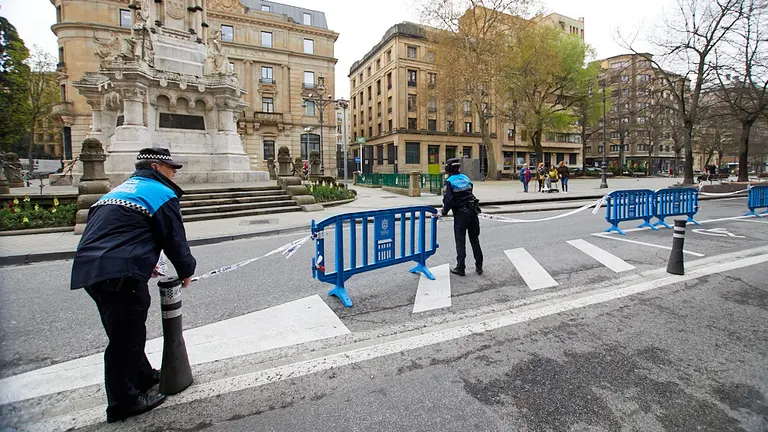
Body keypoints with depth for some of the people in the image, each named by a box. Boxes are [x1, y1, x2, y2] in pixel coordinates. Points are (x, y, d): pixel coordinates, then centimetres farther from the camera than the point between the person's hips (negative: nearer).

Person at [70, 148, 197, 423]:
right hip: (119, 274, -10)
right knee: (126, 336, 3)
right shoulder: (162, 194, -3)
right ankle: (124, 402, 18)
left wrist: (144, 263, 29)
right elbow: (174, 240, -3)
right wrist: (186, 271, 13)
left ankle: (142, 376, 39)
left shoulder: (119, 190, 25)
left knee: (127, 331, 22)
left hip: (88, 269, 10)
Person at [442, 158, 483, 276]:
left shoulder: (449, 182, -10)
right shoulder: (466, 178, 8)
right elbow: (469, 194, 13)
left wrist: (444, 211, -5)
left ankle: (460, 268, 9)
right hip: (472, 212, 5)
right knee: (475, 240, 14)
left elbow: (448, 199, -18)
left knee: (460, 242, 4)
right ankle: (479, 267, 20)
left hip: (460, 214, -5)